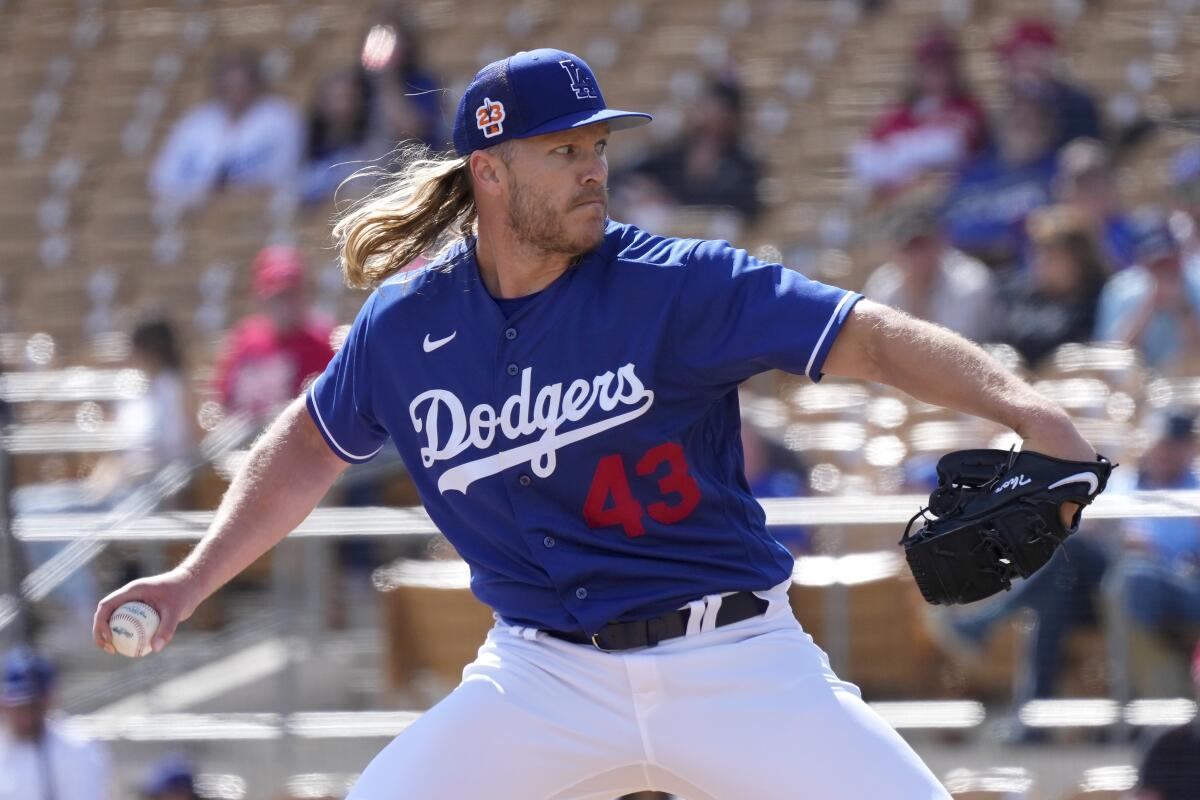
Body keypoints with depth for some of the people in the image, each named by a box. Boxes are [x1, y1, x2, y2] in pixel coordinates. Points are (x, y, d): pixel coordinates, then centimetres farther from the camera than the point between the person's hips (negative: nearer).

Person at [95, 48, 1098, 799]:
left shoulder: (674, 285, -11)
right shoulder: (405, 326, 0)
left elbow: (866, 336, -21)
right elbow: (313, 446, 19)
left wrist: (1018, 404, -37)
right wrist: (193, 581, 13)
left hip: (735, 663, -2)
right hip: (544, 681, 2)